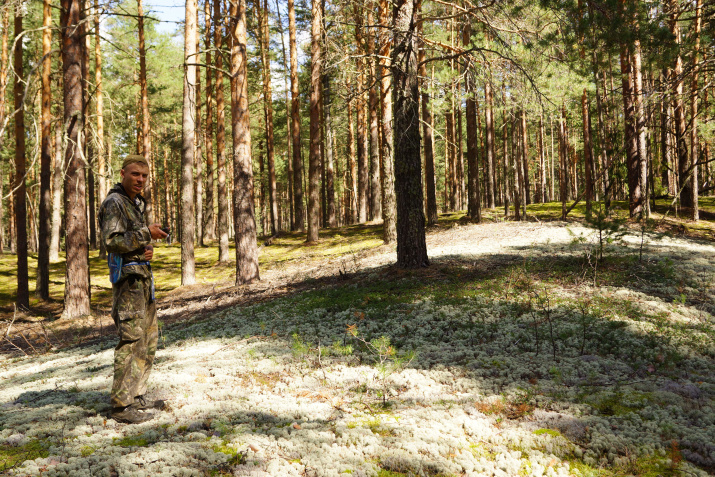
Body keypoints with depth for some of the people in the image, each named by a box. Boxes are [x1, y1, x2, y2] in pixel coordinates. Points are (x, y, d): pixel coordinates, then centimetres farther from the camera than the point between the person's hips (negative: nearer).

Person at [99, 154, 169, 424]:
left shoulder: (137, 203, 19)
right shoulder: (114, 202, -9)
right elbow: (112, 240, -20)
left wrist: (148, 250, 7)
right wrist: (146, 234, -18)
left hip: (143, 274, 10)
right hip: (127, 275, -10)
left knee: (149, 337, 11)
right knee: (131, 338, -12)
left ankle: (137, 396, 19)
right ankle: (121, 405, -7)